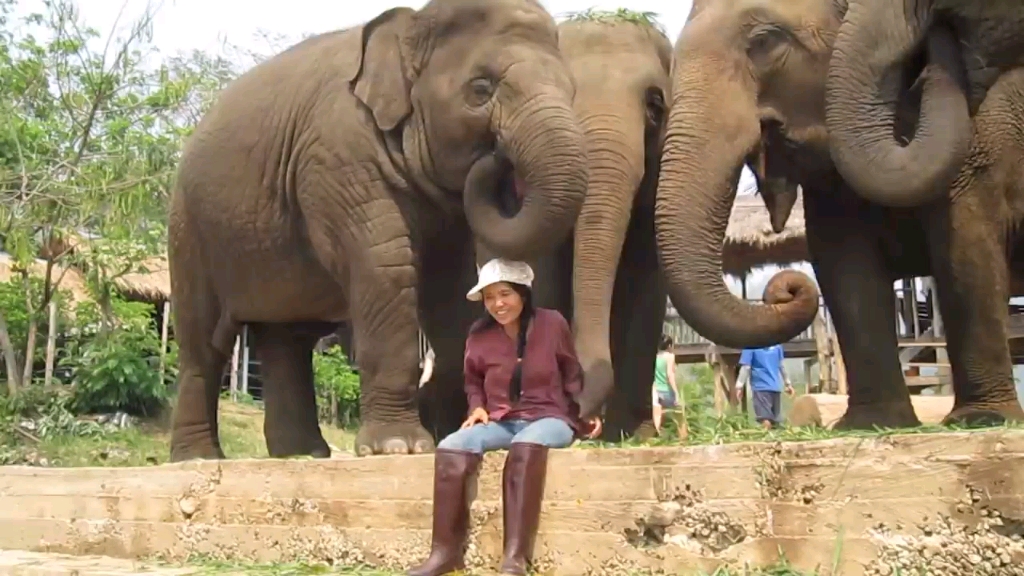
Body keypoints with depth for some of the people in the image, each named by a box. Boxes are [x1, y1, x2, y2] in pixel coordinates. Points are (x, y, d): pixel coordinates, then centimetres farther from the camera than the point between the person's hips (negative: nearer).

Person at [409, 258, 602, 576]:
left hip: (548, 418, -3)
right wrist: (477, 406, -1)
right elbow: (473, 381, 19)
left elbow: (573, 375, 7)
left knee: (526, 445, -40)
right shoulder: (479, 334, 3)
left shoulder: (552, 323, -5)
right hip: (500, 421, 4)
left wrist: (586, 413, -4)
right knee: (451, 448, -27)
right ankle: (446, 550, -24)